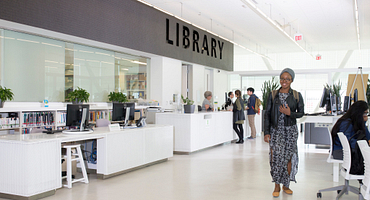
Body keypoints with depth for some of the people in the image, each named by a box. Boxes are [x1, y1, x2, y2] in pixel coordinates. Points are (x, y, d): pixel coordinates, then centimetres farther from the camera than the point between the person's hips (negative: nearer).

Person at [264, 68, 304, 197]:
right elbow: (267, 114, 2)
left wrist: (289, 113, -15)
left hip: (290, 130, 1)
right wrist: (266, 132, -3)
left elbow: (301, 113, 6)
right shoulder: (273, 95, 2)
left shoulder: (297, 96, 2)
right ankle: (277, 186, 4)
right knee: (276, 155, -8)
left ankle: (286, 185, 19)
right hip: (276, 130, -1)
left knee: (289, 157, 4)